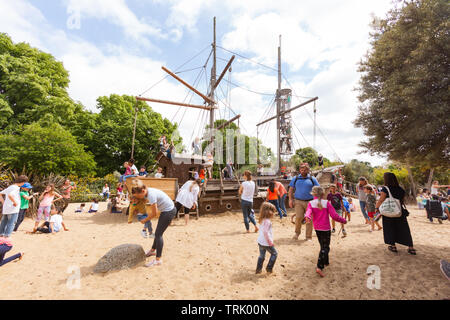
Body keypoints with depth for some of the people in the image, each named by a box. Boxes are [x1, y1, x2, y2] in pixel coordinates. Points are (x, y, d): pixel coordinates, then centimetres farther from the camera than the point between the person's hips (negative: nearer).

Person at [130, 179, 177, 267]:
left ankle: (158, 260, 7)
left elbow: (154, 214, -17)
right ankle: (153, 250, 42)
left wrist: (145, 220, -1)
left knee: (158, 234, -3)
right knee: (158, 233, 22)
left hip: (169, 211, -9)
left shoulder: (151, 195, -28)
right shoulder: (146, 192, -3)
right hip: (165, 210, 9)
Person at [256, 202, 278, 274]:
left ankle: (258, 269, 26)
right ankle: (269, 268, 17)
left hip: (260, 242, 8)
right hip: (266, 243, -8)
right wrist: (270, 241, -17)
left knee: (261, 255, 19)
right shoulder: (267, 221, -22)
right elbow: (265, 232, -27)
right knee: (274, 253, 13)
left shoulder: (262, 220, 6)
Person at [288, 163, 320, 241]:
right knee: (298, 217, -11)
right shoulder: (295, 179, 9)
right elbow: (291, 189, 12)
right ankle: (297, 232, 16)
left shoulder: (312, 179, 6)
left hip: (310, 202, 0)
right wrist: (290, 199, 2)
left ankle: (309, 237, 18)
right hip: (299, 201, 0)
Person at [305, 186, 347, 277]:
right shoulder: (326, 203, -12)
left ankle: (326, 262, 39)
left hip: (317, 229, 4)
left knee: (323, 246, 23)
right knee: (325, 248, 1)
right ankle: (319, 267, -9)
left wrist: (307, 218, -38)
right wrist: (343, 220, 2)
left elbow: (308, 212, -24)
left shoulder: (311, 203, -4)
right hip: (325, 229, -4)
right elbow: (334, 216, -13)